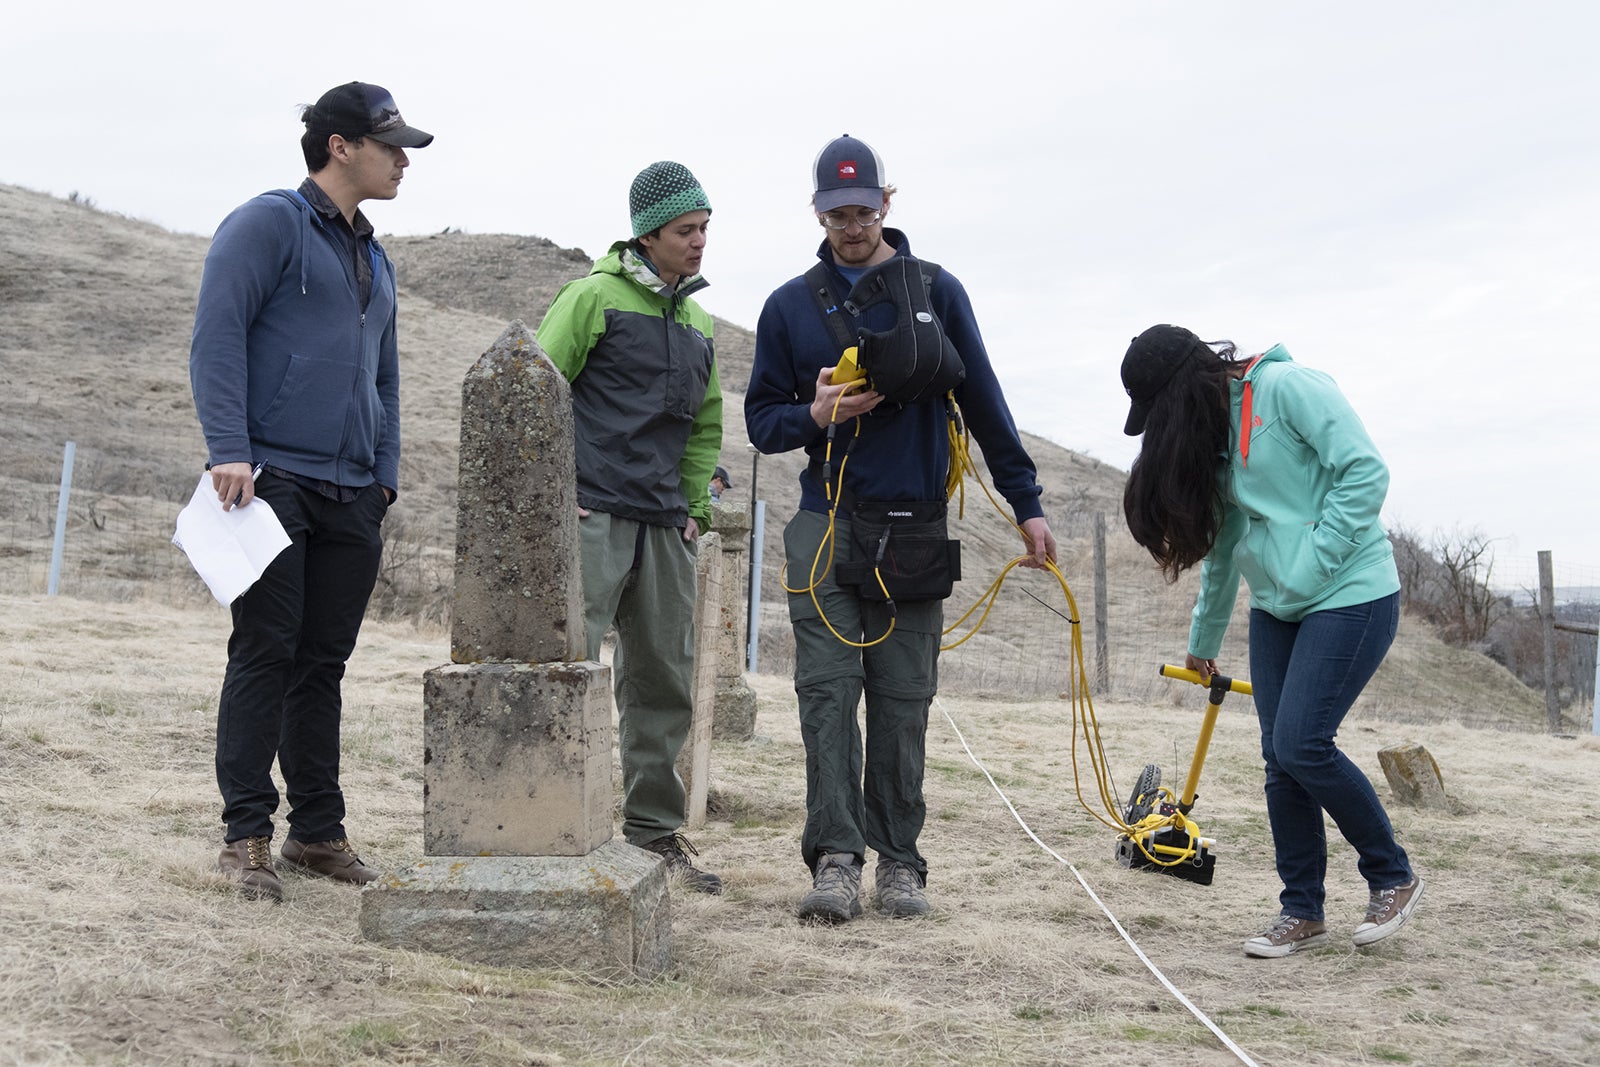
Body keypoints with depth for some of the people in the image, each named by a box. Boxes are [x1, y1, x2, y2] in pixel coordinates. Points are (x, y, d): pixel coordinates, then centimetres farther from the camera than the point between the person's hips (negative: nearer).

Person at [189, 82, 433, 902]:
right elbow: (217, 335, -11)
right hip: (273, 479, -7)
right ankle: (246, 835, 2)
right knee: (265, 654, -5)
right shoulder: (269, 224, -3)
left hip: (352, 497, 7)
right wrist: (229, 450, -19)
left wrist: (384, 474, 17)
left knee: (323, 664, 10)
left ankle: (318, 830, 17)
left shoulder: (375, 259, 21)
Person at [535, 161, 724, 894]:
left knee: (664, 683, 9)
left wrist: (695, 506, 15)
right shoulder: (596, 296, -2)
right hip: (591, 516, -7)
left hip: (663, 529, 7)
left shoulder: (697, 324, 18)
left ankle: (655, 830, 19)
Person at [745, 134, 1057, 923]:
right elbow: (762, 419, 11)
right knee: (828, 691, -7)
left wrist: (1026, 504, 5)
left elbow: (983, 402, 8)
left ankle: (899, 858, 9)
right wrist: (815, 415, -11)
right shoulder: (789, 306, 9)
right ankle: (835, 857, -7)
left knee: (903, 700, 2)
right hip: (825, 526, 1)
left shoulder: (935, 292, 6)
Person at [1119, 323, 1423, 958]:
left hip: (1351, 597, -8)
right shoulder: (1213, 434, 13)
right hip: (1275, 610, 8)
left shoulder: (1286, 387, -13)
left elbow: (1365, 471, -19)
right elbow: (1222, 545, 22)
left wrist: (1313, 566, -19)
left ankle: (1394, 878, 7)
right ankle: (1302, 912, 14)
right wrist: (1204, 641, 29)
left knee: (1301, 745, -14)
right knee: (1280, 758, 3)